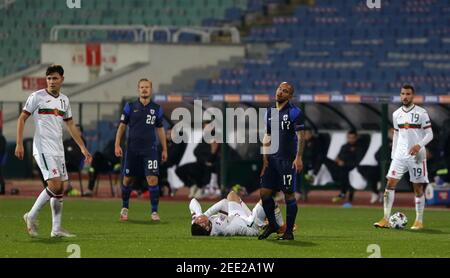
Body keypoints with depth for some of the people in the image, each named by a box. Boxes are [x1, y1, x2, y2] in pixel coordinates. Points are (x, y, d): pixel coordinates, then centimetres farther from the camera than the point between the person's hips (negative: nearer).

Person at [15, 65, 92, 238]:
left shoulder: (64, 100, 13)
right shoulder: (37, 97, -5)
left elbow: (70, 125, 21)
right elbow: (22, 119, -2)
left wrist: (83, 148, 17)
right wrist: (19, 144, -10)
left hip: (58, 150, 7)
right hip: (43, 149, -7)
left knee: (61, 188, 4)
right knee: (55, 185, -18)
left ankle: (56, 229, 8)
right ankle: (31, 216, -3)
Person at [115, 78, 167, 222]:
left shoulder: (157, 109, 5)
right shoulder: (130, 107, 2)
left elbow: (160, 129, 13)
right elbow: (122, 126, 6)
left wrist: (164, 149, 11)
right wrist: (117, 145, -3)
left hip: (150, 149, 0)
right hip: (132, 149, 0)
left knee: (152, 179, -12)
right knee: (127, 179, 7)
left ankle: (154, 211, -4)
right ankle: (124, 208, 27)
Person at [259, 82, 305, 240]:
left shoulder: (294, 112, -7)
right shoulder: (270, 112, 14)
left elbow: (300, 137, -10)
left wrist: (298, 157, -17)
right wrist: (265, 158, 12)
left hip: (288, 160, -7)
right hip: (272, 159, 7)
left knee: (289, 195, -2)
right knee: (265, 192, 3)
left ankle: (289, 232, 5)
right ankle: (272, 225, 21)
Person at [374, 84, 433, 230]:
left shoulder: (421, 113, -4)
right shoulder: (396, 114, 10)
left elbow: (429, 134, -4)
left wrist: (419, 145, -21)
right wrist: (393, 155, 14)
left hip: (416, 155, -4)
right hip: (400, 155, 4)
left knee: (418, 188, 1)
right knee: (390, 184, -7)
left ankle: (419, 221, 11)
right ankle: (386, 219, -6)